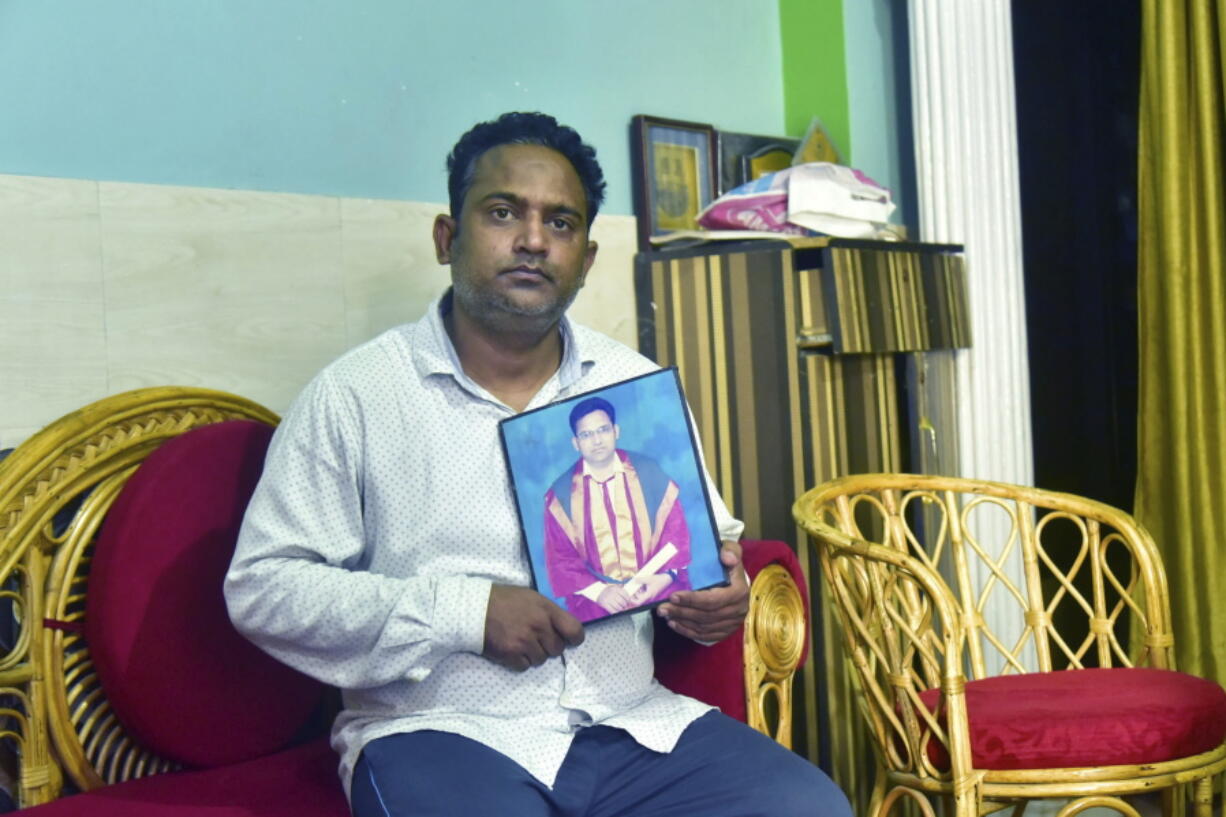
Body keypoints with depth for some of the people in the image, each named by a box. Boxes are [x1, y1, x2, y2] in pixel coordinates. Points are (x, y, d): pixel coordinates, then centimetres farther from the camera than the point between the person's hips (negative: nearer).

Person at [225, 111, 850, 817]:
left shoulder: (639, 386, 13)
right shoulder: (354, 395, 0)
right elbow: (261, 585, -4)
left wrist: (718, 595, -4)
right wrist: (466, 612, -14)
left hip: (631, 724, 4)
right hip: (441, 730, -4)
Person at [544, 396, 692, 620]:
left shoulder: (649, 472, 5)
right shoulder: (561, 494, 4)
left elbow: (675, 529, 7)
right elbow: (560, 556, 3)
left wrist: (665, 576, -10)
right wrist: (597, 590, -12)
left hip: (657, 589, 0)